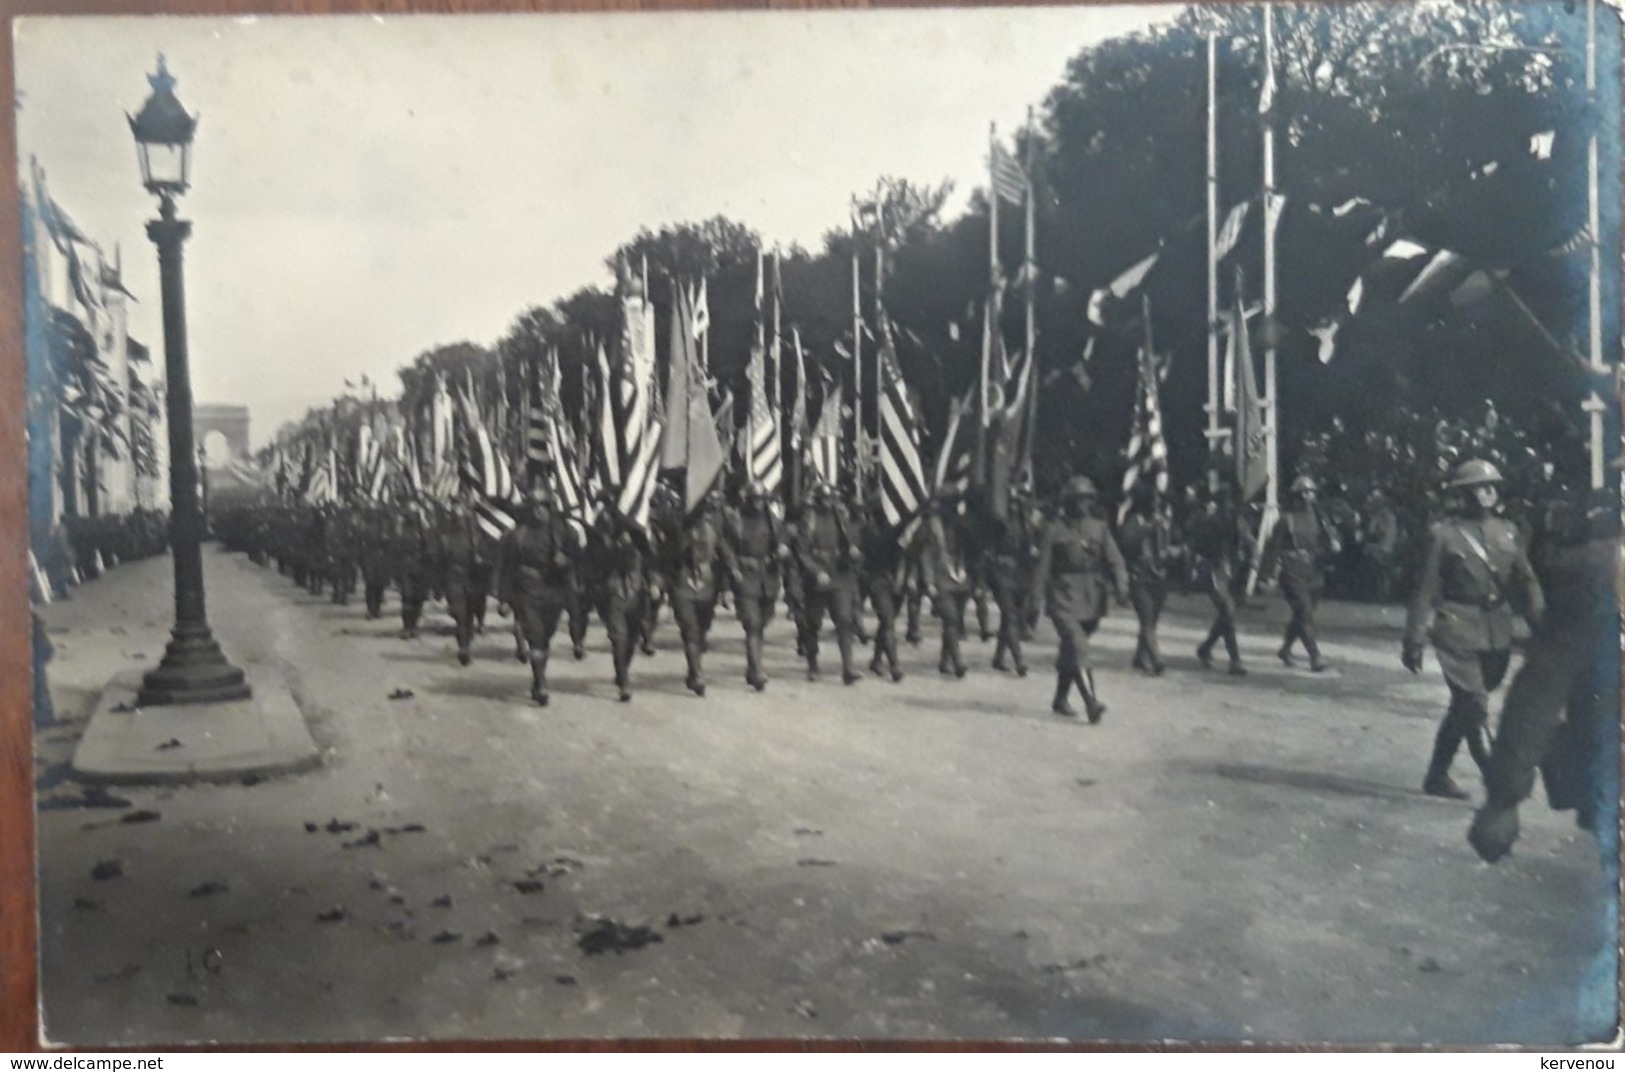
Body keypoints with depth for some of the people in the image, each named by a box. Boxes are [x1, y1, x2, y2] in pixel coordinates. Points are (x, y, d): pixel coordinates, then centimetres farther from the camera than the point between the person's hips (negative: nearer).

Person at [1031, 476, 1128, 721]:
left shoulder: (1099, 528, 8)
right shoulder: (1055, 530, -2)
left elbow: (1115, 560, 0)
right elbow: (1042, 565, -2)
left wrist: (1121, 585, -16)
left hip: (1092, 602, 4)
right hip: (1064, 602, -4)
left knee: (1070, 652, 15)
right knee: (1078, 649, -16)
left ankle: (1060, 699, 28)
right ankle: (1092, 702, -23)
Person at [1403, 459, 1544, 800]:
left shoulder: (1507, 532, 9)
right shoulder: (1445, 533, -5)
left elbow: (1525, 582, 12)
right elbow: (1426, 590, -6)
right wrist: (1414, 640, -8)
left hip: (1497, 636, 5)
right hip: (1458, 633, -5)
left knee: (1463, 707, 13)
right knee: (1474, 706, -10)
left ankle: (1437, 776, 25)